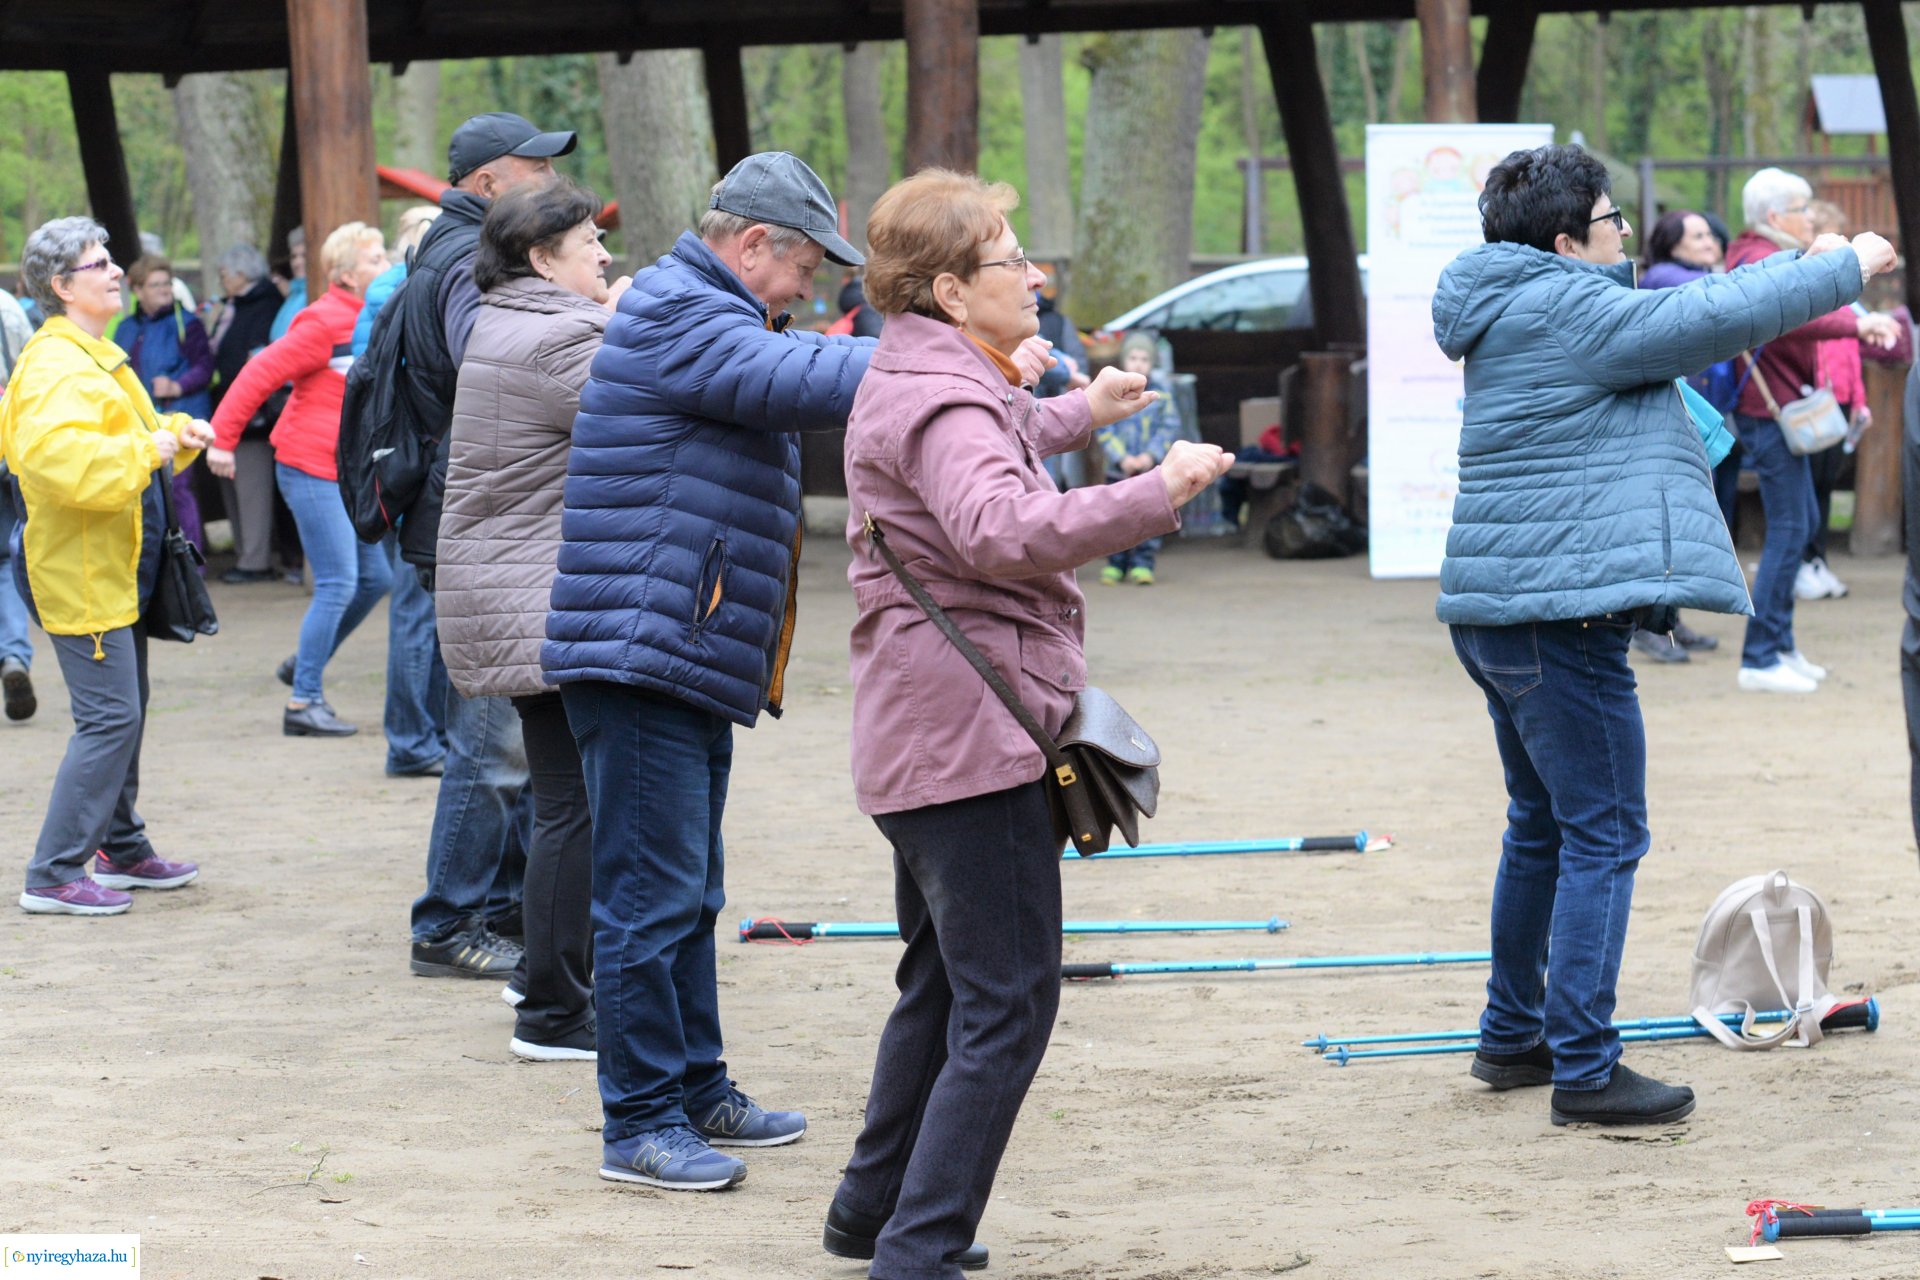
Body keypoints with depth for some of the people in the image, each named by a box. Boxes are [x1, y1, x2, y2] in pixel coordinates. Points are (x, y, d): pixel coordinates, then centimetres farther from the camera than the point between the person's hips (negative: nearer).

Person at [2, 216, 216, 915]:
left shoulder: (96, 357, 17)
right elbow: (57, 454, -34)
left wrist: (178, 435, 13)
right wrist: (145, 451, -24)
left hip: (116, 570, 11)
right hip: (80, 573, -11)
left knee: (124, 712, 18)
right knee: (109, 716, -13)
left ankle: (122, 850, 30)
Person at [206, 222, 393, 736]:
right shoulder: (326, 323, -14)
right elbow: (262, 373, -14)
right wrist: (223, 438, -13)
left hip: (350, 474, 9)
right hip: (311, 469, -9)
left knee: (374, 578, 10)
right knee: (337, 585, -11)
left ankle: (305, 666, 26)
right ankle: (304, 703, -5)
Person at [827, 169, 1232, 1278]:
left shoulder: (916, 385, 17)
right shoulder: (943, 405, -18)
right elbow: (1004, 530, -38)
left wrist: (1074, 417, 44)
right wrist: (1155, 495, -38)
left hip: (923, 740, 11)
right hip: (972, 741, -11)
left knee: (946, 984, 23)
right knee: (1008, 1002, -10)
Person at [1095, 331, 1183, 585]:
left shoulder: (1162, 391, 2)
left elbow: (1170, 427, 1)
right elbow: (1103, 429, -3)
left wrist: (1151, 455, -11)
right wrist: (1122, 458, -14)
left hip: (1152, 468, 0)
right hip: (1119, 469, 0)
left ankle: (1143, 564, 7)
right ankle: (1115, 563, 14)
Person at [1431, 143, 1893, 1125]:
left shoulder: (1523, 312, 18)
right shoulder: (1568, 308, -13)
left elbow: (1676, 314, 28)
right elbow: (1715, 319, -15)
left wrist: (1805, 271, 23)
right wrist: (1844, 271, -3)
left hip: (1499, 611, 11)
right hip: (1561, 612, -11)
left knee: (1544, 824, 22)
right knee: (1602, 839, -8)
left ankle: (1512, 1036, 31)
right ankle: (1584, 1071, -9)